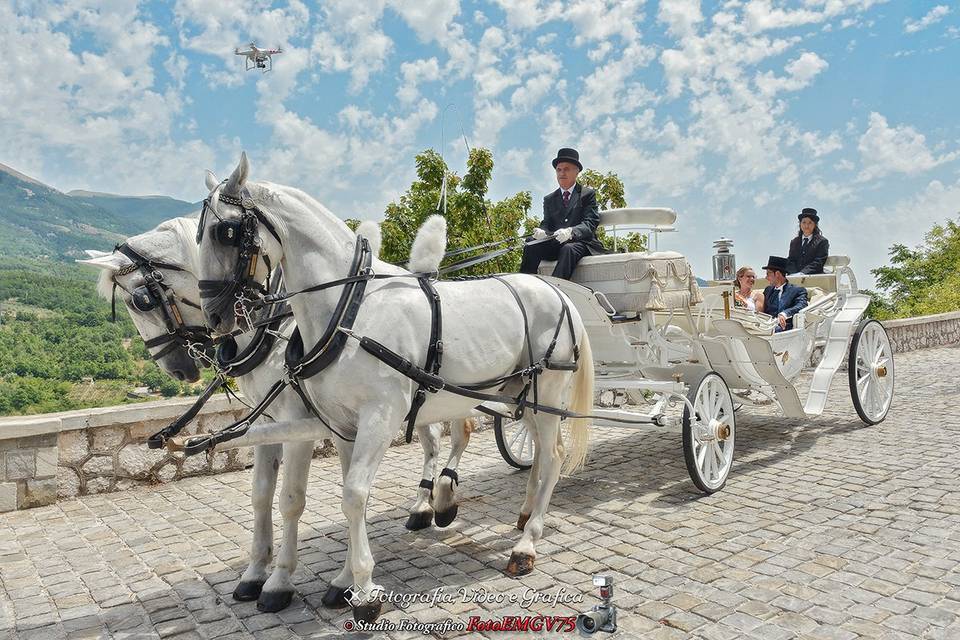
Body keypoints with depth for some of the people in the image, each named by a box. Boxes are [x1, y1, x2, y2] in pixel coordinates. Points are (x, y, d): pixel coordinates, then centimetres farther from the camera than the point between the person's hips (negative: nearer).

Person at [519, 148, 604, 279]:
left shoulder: (588, 194, 7)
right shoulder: (549, 199, 21)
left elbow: (590, 224, -6)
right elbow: (546, 223, 11)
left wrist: (570, 232, -27)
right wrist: (542, 232, -17)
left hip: (581, 243, -4)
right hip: (556, 245, 4)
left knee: (568, 249, -37)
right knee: (530, 247, -23)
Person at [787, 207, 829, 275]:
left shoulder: (822, 242, 8)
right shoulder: (794, 242, 22)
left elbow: (818, 263, -4)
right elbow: (790, 261, 12)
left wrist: (802, 273, -19)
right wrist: (795, 274, -9)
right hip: (794, 276, 5)